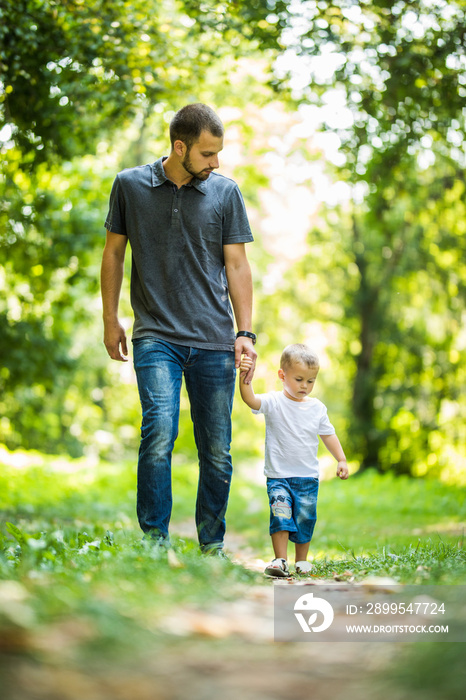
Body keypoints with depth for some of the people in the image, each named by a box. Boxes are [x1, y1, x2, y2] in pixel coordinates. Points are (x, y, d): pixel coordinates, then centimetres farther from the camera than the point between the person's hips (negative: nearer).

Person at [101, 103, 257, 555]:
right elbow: (114, 252, 13)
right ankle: (154, 542, -8)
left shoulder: (225, 192, 6)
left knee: (217, 452, 3)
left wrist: (245, 333, 0)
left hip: (214, 341, 2)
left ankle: (212, 547, 17)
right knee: (159, 432, -19)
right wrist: (110, 320, 9)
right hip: (156, 336, -2)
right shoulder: (130, 186, 5)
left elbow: (236, 265, 7)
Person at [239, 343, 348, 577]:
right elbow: (250, 400, -26)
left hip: (308, 477, 3)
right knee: (280, 515, -15)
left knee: (305, 519, 7)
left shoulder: (317, 408, 5)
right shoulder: (273, 402, -7)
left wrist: (341, 459, 11)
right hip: (279, 475, -3)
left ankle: (301, 560, 24)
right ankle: (280, 560, -7)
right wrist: (244, 378, -43)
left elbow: (328, 435, 16)